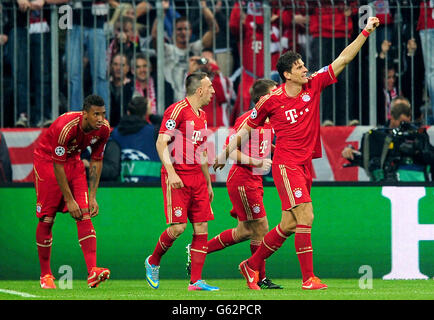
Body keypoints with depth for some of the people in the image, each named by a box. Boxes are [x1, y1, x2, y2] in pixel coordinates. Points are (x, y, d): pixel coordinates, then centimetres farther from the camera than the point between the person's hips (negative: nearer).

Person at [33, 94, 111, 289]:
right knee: (47, 219, -4)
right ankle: (45, 275, 11)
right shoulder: (65, 127, -33)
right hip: (47, 160, -5)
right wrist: (69, 201, -24)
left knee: (85, 214, -12)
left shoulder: (103, 129, -15)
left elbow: (96, 161, -2)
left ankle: (92, 272, -23)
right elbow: (58, 166, -26)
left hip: (73, 160, 5)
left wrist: (92, 197, -6)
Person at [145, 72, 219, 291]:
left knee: (201, 227, 0)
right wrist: (171, 172, -25)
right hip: (177, 178, -8)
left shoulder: (201, 116, 17)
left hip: (197, 178, 8)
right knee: (178, 226, -13)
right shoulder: (177, 110, -9)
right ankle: (153, 262, 13)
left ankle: (196, 281, 1)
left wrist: (208, 183, 24)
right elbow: (161, 142, -15)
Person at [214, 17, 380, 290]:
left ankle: (252, 266, 24)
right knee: (305, 216, -15)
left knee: (289, 224, 9)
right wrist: (226, 153, 11)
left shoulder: (313, 86, 3)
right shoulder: (272, 101, -6)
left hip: (305, 164, 6)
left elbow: (343, 60, 3)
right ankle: (308, 278, -12)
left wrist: (365, 32, -4)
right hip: (286, 164, -6)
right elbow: (248, 127, 7)